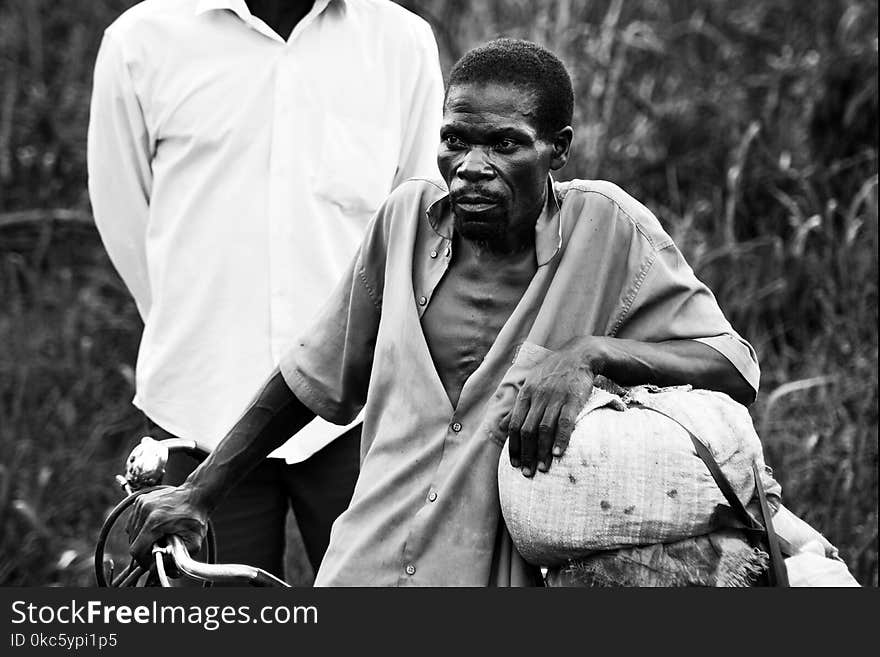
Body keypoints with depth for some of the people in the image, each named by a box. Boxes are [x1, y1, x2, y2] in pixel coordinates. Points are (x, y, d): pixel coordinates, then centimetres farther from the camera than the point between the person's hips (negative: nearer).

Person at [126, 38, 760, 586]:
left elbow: (735, 370, -8)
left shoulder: (603, 230, -4)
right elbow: (316, 373, 16)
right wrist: (197, 493, 19)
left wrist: (590, 352, -23)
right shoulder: (410, 216, 5)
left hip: (505, 576, -3)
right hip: (366, 566, 3)